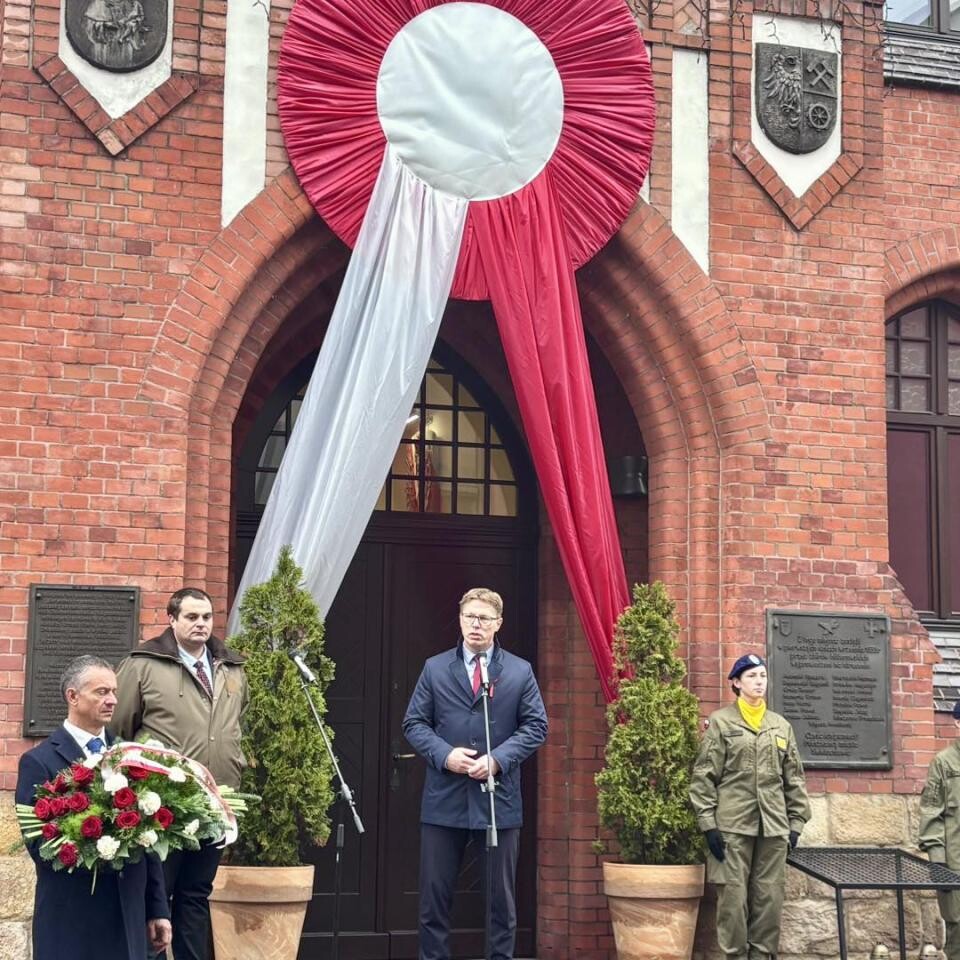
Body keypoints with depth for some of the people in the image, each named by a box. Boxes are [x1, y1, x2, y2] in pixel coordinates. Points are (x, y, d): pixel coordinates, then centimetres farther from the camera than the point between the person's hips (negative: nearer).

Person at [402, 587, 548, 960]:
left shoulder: (520, 672, 4)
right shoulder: (434, 668, 6)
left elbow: (536, 726, 0)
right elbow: (414, 723, 5)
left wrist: (498, 759, -13)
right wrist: (444, 754, -13)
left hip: (499, 798, 0)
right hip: (444, 799, 1)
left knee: (502, 894, 7)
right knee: (435, 892, 5)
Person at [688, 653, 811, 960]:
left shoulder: (781, 726, 14)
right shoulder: (720, 722, 2)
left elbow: (794, 778, 16)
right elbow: (704, 776, -2)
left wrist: (796, 822, 8)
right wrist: (708, 823, -9)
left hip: (774, 826, 4)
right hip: (732, 825, -4)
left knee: (770, 898, 4)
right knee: (734, 897, -4)